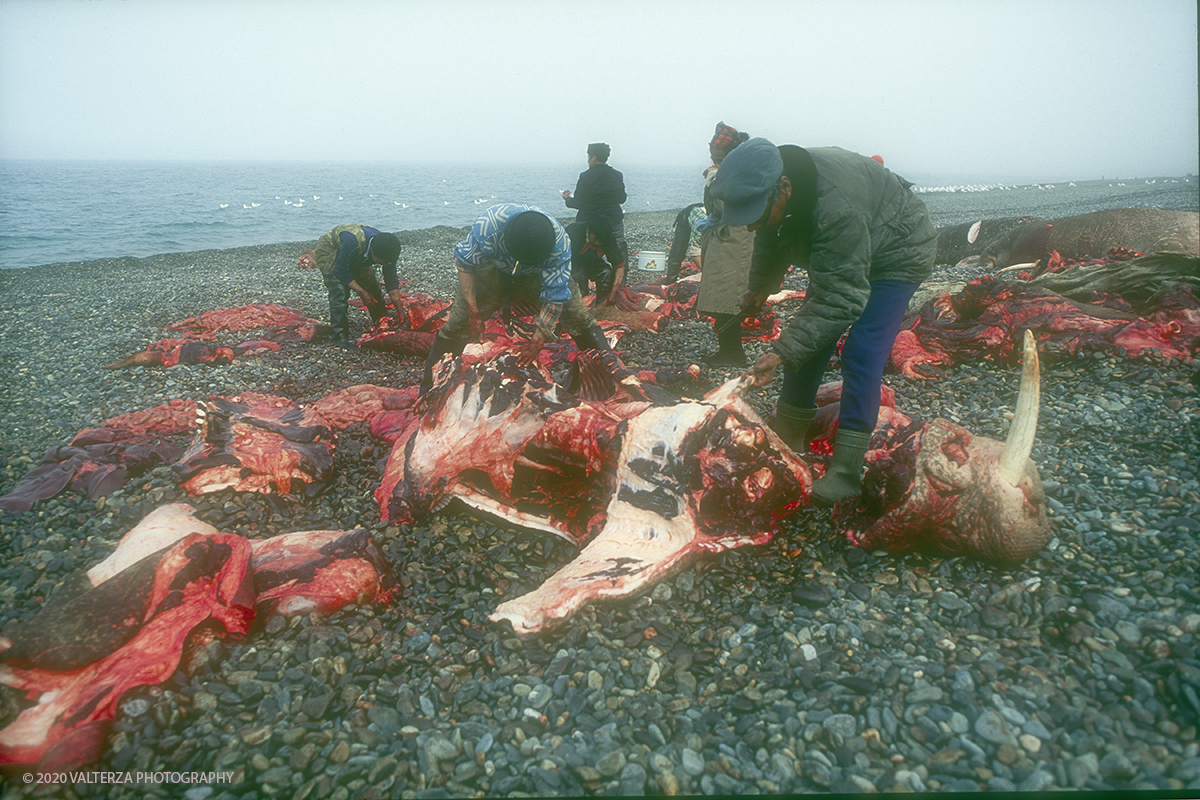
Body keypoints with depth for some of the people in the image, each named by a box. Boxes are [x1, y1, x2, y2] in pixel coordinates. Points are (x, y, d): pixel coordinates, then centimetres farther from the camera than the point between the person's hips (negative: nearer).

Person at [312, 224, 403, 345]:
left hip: (357, 257, 6)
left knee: (371, 286, 0)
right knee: (339, 291, -21)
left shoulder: (385, 250, -25)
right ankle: (340, 334, -15)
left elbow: (392, 281, -18)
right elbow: (342, 272, -32)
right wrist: (362, 292, -37)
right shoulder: (353, 242, -44)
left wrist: (399, 311, -23)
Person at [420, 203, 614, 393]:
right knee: (459, 322, -10)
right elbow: (465, 264, -23)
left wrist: (537, 341, -28)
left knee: (576, 313, -14)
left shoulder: (560, 244, -37)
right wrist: (473, 312, -26)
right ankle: (429, 390, 5)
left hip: (537, 276, 1)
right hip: (493, 271, 0)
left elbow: (554, 296, -29)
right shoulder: (487, 226, -40)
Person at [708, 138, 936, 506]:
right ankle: (787, 434, 15)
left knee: (862, 352, -18)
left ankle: (846, 471, -15)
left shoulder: (835, 208, -43)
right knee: (810, 338, 3)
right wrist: (760, 286, 22)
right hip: (837, 257, 8)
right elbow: (770, 243, 7)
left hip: (896, 252, -8)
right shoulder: (767, 192, -16)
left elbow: (840, 299, -41)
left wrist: (782, 352, -45)